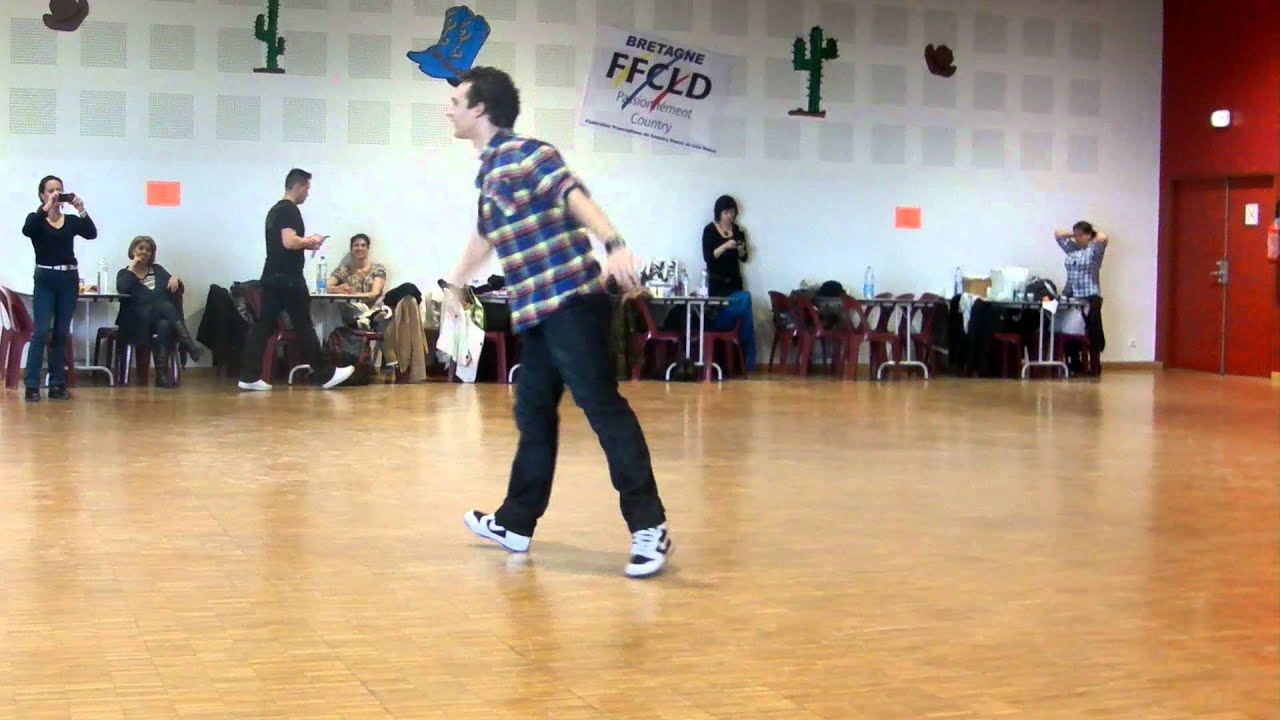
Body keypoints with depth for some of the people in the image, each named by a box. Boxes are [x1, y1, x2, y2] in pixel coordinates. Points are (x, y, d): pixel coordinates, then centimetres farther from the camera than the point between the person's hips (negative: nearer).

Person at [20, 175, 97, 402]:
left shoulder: (72, 221, 10)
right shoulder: (36, 219, 1)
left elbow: (92, 234, -8)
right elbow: (26, 230, -22)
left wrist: (82, 210, -23)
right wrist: (46, 208, -30)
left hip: (69, 279, 4)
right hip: (45, 279, -3)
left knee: (62, 333, 6)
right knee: (42, 331, -12)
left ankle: (57, 385, 10)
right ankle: (32, 385, -10)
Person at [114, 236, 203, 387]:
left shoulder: (158, 269, 22)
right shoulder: (124, 273, 14)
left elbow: (179, 289, 12)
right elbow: (121, 289, -10)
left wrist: (175, 280, -10)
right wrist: (132, 268, -2)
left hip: (162, 316, 3)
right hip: (138, 320, -3)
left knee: (163, 325, -36)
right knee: (163, 304, -34)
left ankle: (162, 374, -42)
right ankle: (187, 343, -43)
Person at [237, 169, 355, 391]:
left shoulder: (275, 210, 17)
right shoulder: (290, 210, -13)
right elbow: (289, 242, -25)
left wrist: (306, 244, 18)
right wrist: (311, 241, -8)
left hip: (272, 277, 9)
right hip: (288, 278, -9)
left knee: (263, 326, 4)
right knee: (303, 327, -2)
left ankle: (249, 377, 1)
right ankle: (325, 375, 6)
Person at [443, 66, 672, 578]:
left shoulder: (525, 153, -10)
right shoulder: (489, 171, 19)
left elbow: (575, 196, -26)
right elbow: (486, 234, 37)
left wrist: (614, 246, -43)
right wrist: (455, 284, 51)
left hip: (570, 301, -10)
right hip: (536, 310, 10)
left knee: (603, 407, -13)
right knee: (533, 414, 15)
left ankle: (649, 527, -13)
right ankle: (516, 523, 25)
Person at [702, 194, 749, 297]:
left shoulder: (738, 230, 7)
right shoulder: (709, 230, -4)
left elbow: (744, 258, 9)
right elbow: (707, 257, -13)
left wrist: (740, 249, -13)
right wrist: (725, 246, -23)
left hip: (734, 280, 4)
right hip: (716, 281, -3)